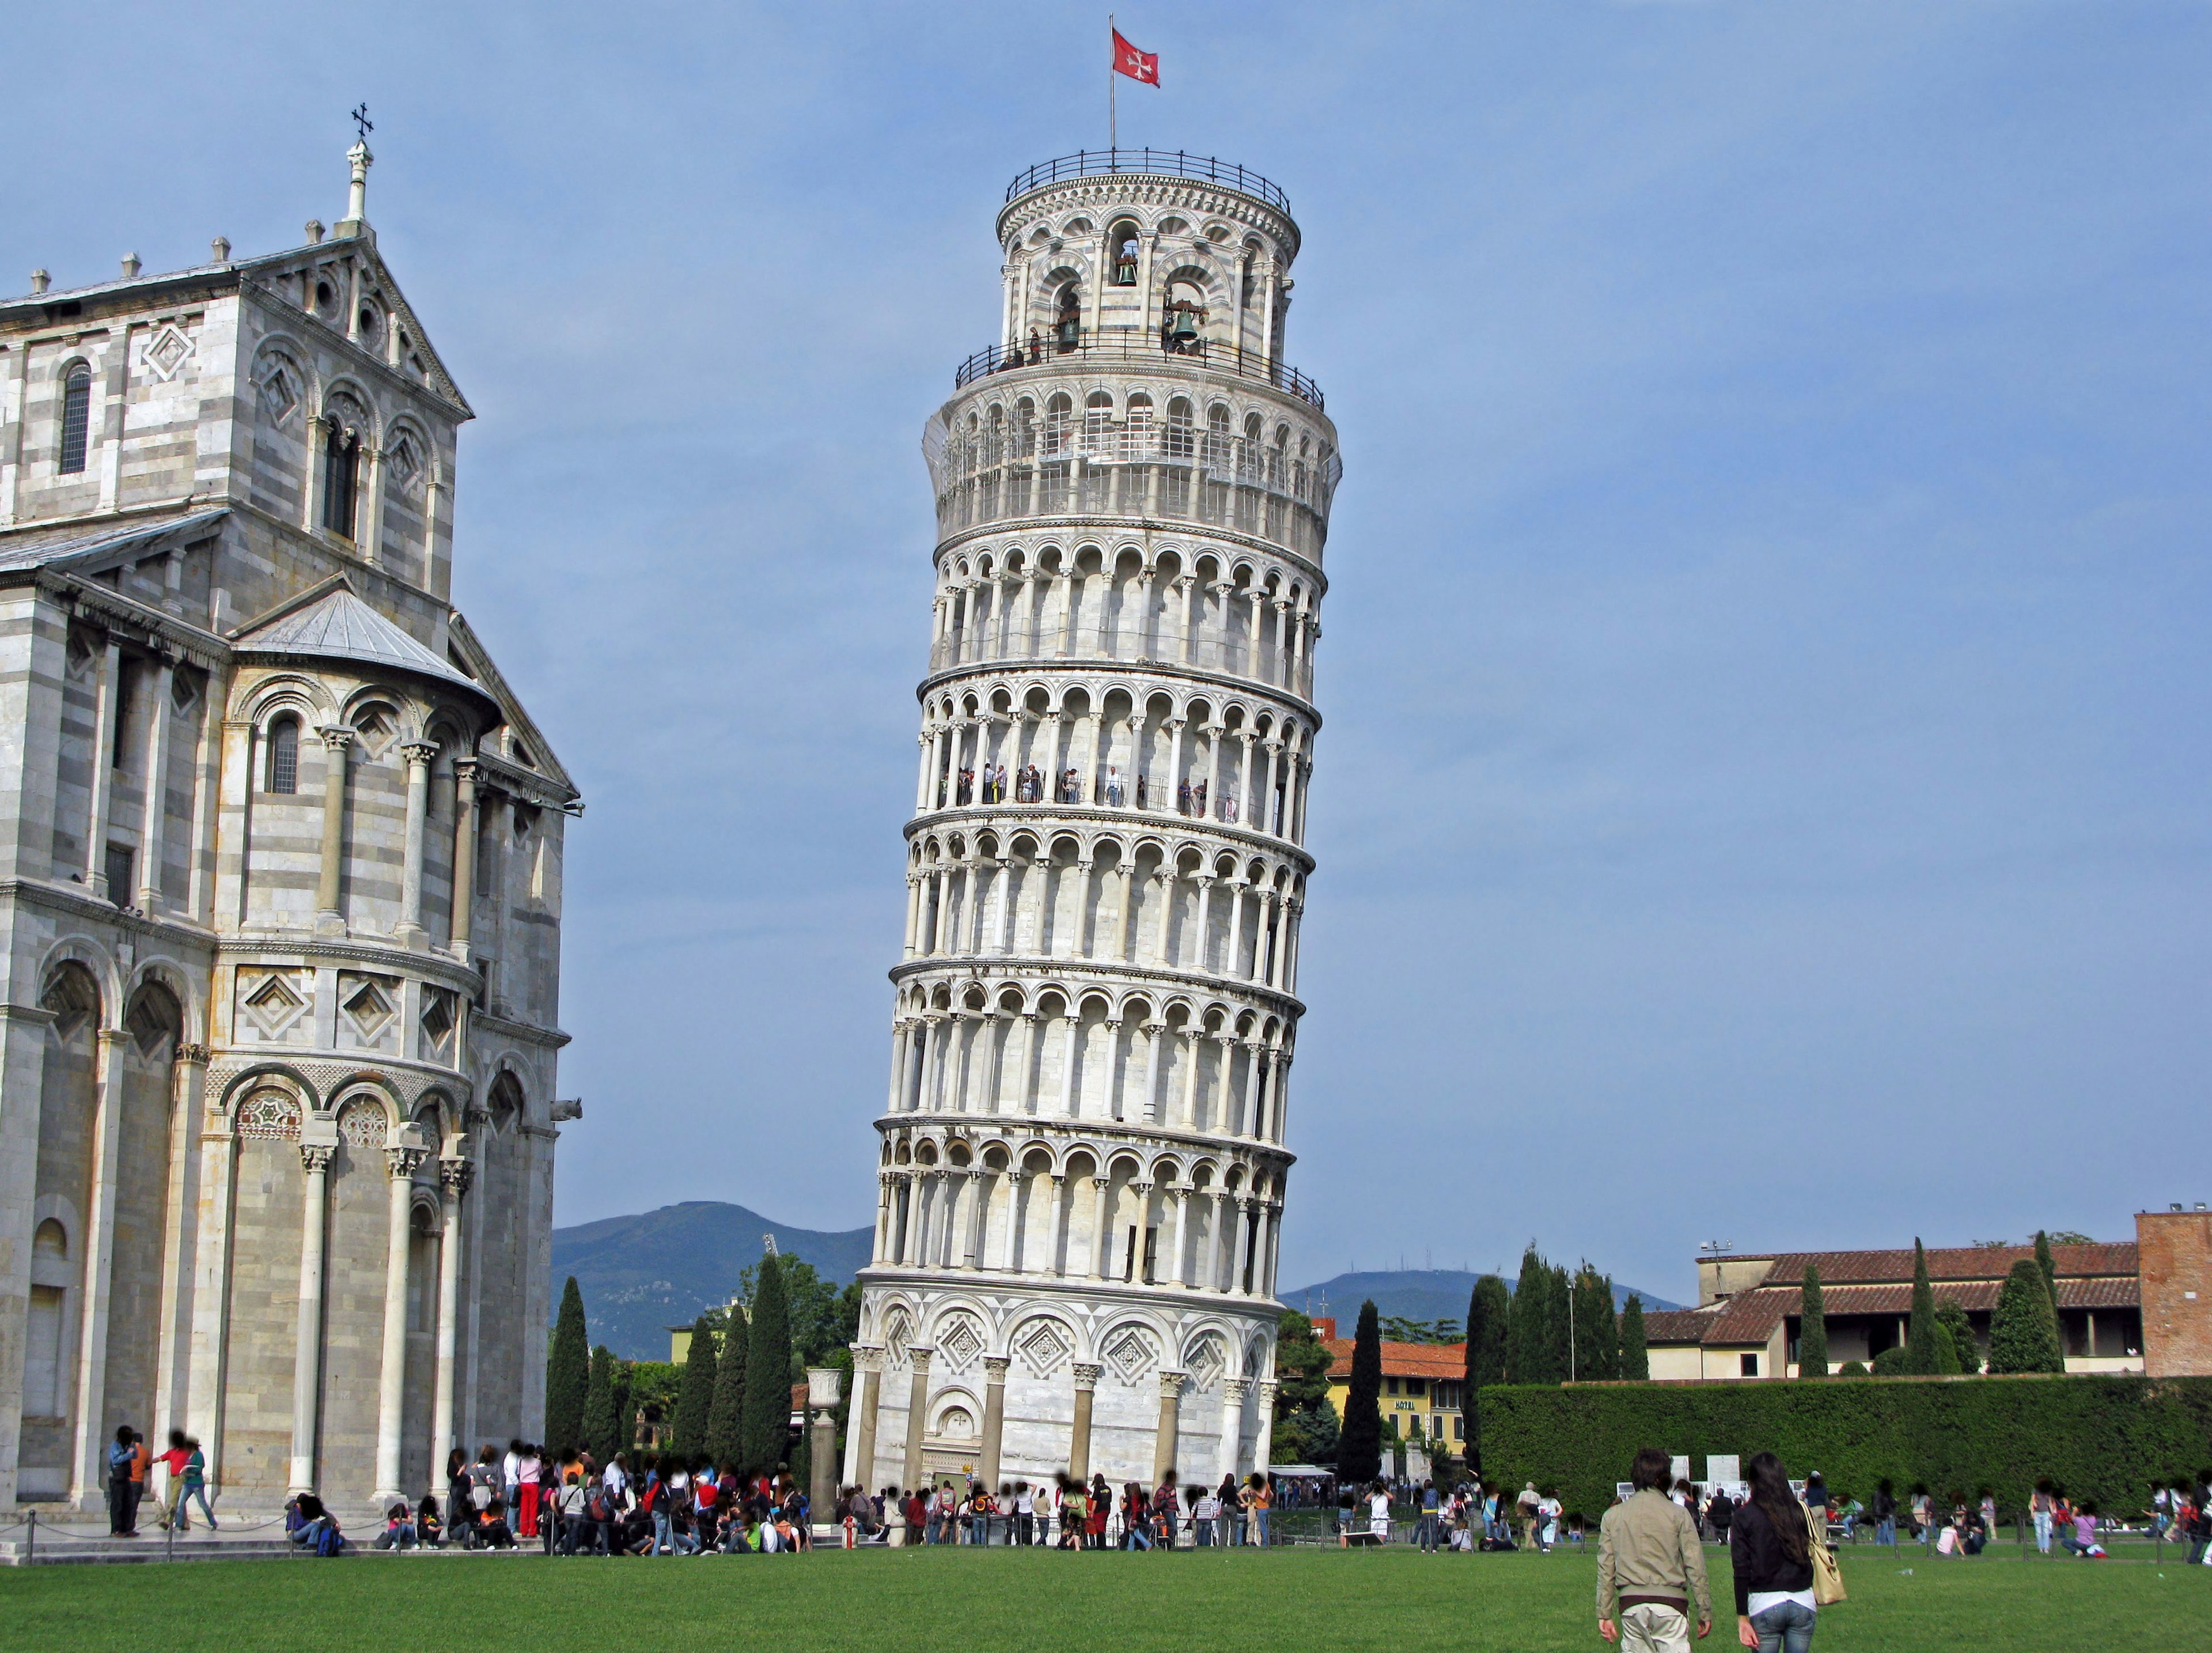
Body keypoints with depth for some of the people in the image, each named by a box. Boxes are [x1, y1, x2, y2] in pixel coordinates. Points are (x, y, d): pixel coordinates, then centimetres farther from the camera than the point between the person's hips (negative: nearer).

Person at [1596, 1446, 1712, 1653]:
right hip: (1669, 1601, -3)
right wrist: (1705, 1612, 4)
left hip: (1630, 1604, 3)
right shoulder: (1678, 1514, 1)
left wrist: (1604, 1614, 11)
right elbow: (1695, 1566, -1)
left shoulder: (1613, 1516, 9)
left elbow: (1605, 1571, 7)